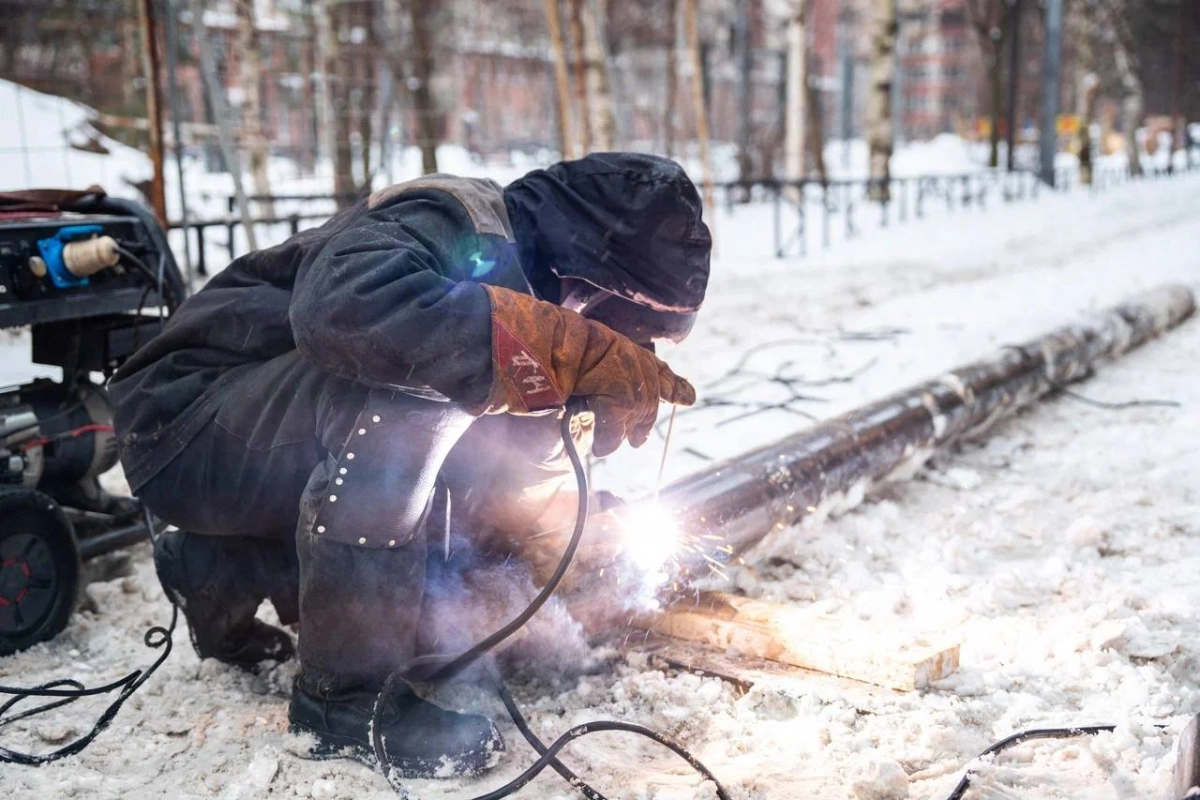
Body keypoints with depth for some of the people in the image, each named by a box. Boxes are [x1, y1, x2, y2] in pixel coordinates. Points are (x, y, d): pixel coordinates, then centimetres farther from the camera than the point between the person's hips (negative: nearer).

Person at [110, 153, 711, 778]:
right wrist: (575, 350, -41)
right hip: (182, 425, -9)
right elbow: (341, 307, -44)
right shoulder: (449, 223, -20)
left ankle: (220, 571, 15)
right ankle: (347, 689, -17)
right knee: (406, 384, -30)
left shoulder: (519, 279, 5)